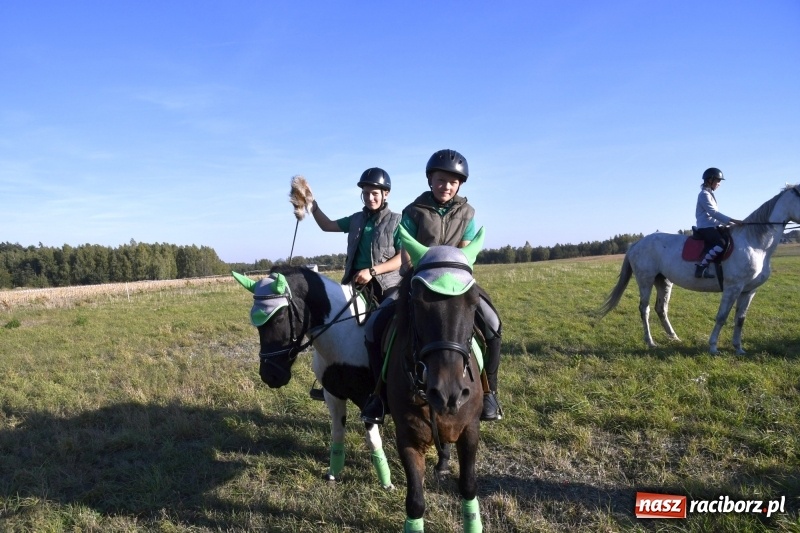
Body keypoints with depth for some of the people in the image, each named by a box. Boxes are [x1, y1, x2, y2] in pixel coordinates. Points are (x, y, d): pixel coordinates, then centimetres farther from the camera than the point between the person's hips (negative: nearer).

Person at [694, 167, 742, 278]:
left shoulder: (710, 194, 23)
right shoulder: (704, 194, -8)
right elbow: (713, 213, -18)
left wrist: (728, 222, 12)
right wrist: (732, 220, -21)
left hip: (712, 226, 10)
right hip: (706, 227, -10)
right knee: (722, 243, -30)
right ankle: (701, 266, -29)